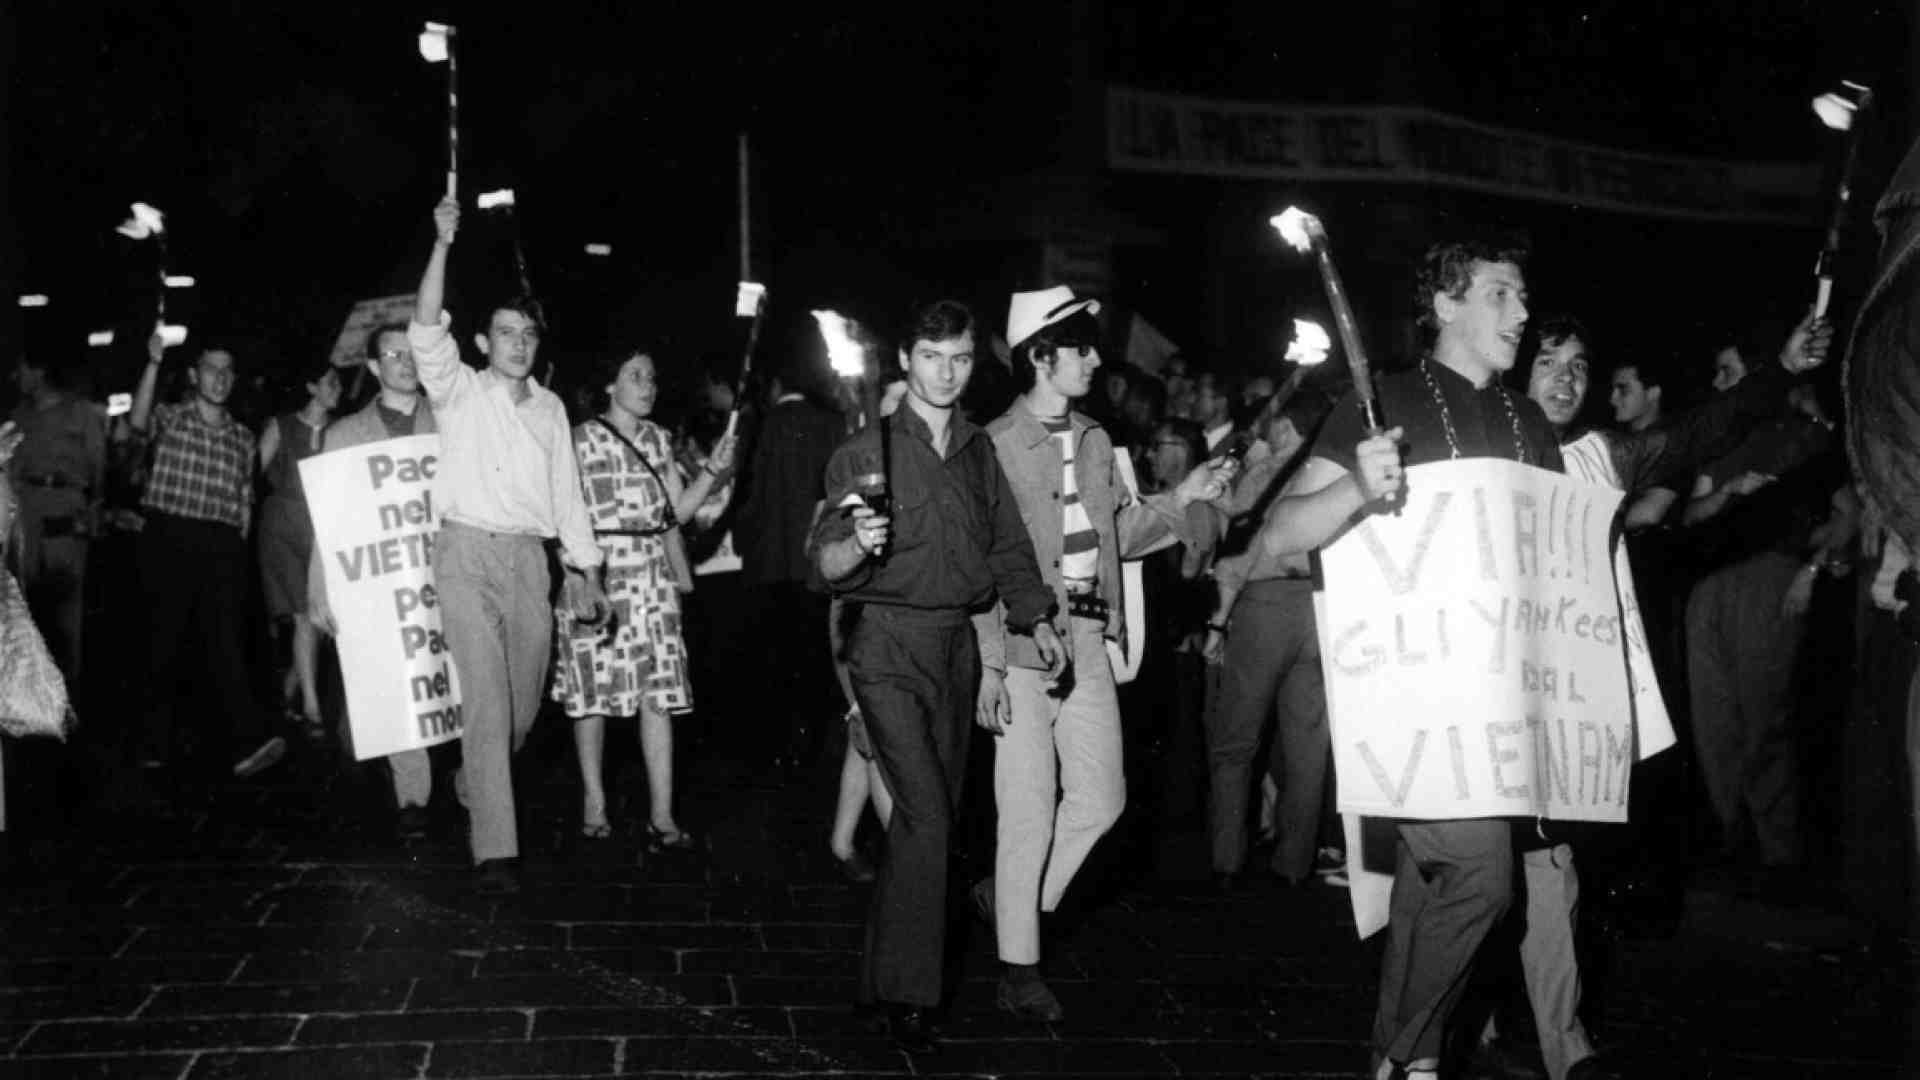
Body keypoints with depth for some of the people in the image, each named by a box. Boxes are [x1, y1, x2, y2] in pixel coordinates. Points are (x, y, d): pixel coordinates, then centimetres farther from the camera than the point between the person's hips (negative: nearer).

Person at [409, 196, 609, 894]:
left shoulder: (550, 408, 15)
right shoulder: (459, 391, 3)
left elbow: (566, 493, 16)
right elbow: (426, 333, -14)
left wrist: (586, 570, 12)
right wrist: (442, 245, -22)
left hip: (530, 559, 5)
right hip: (468, 553, -4)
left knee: (524, 699, 11)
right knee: (486, 698, -12)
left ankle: (475, 785, 40)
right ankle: (495, 849, -13)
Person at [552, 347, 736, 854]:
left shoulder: (657, 439, 11)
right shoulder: (581, 440, -4)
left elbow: (675, 510, 10)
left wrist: (712, 471, -4)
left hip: (651, 578, 4)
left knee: (658, 694, -4)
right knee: (591, 694, 6)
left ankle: (662, 816, -4)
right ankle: (594, 798, 22)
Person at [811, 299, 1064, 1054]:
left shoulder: (980, 452, 11)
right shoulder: (865, 452, -4)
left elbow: (1008, 546, 15)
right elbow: (827, 566, -8)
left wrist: (1035, 620, 3)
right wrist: (857, 545, -29)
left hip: (957, 648, 5)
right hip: (888, 645, -5)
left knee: (929, 817, 8)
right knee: (928, 817, -14)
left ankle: (885, 982, 21)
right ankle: (902, 992, -4)